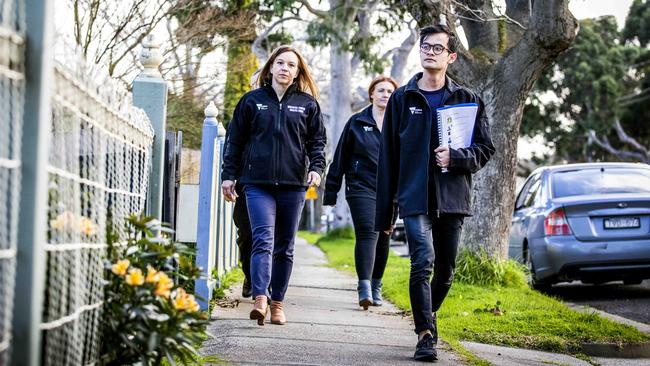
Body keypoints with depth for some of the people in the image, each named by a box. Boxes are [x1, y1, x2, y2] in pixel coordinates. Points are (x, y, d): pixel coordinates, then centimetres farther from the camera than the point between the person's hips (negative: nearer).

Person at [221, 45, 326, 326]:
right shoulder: (252, 100, 9)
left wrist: (316, 168, -7)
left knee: (284, 247, 7)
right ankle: (260, 299, -27)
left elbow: (317, 140, 10)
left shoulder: (307, 103, 11)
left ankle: (277, 303, 15)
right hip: (258, 183, -2)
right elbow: (235, 140, 11)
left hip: (293, 184, 2)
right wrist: (228, 175, 5)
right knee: (263, 240, -16)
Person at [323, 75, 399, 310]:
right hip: (362, 187, -2)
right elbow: (341, 158, 8)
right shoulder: (357, 123, 5)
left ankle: (375, 287, 22)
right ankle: (364, 288, -24)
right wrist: (331, 191, 7)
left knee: (383, 240, 8)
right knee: (367, 234, -16)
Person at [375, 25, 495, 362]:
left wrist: (455, 157, -14)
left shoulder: (466, 100, 7)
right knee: (423, 262, -18)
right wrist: (384, 213, 5)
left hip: (452, 199, 1)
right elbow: (388, 158, 8)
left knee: (445, 271, 9)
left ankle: (427, 317, 34)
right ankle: (426, 334, -12)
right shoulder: (402, 98, 7)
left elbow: (485, 150, 8)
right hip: (415, 199, -1)